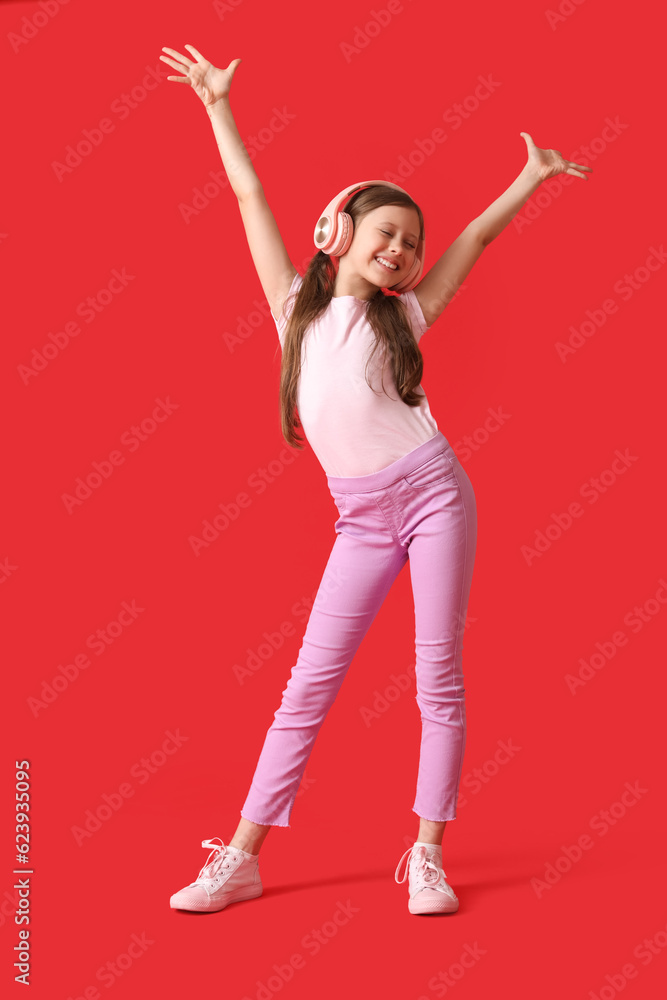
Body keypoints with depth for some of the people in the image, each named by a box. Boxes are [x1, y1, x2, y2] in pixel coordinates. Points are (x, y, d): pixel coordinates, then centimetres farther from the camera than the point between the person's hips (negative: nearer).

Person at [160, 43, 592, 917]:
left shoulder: (401, 315, 8)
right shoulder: (297, 306, 10)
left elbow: (478, 234, 16)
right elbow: (252, 199, 13)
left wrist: (534, 173, 18)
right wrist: (218, 107, 17)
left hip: (432, 493, 0)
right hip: (362, 519, 1)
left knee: (439, 676, 0)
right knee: (308, 685, 0)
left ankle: (427, 857, 9)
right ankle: (242, 858, 6)